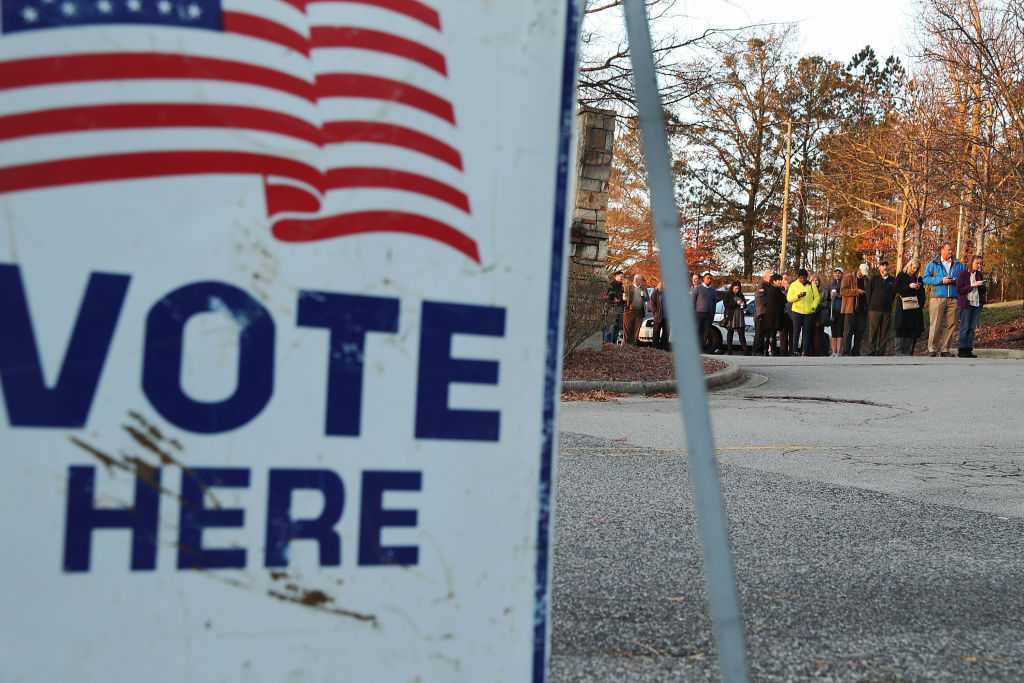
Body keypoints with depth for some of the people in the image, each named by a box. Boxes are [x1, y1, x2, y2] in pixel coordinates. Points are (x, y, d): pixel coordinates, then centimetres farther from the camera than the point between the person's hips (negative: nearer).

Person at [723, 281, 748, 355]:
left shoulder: (740, 296, 16)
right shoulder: (727, 295, 3)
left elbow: (745, 306, 22)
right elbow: (726, 305, -10)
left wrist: (743, 304, -2)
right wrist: (736, 303, -16)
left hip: (740, 318, 4)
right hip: (731, 317, -3)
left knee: (742, 334, -3)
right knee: (730, 334, 0)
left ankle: (745, 350, -8)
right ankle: (729, 351, 3)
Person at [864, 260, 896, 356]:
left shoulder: (892, 280, 10)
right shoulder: (873, 278, 3)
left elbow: (893, 294, 15)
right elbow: (868, 292, 3)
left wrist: (889, 304, 7)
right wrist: (870, 305, 1)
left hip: (887, 311, 3)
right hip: (874, 309, -3)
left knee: (884, 335, 3)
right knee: (872, 334, -5)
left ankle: (880, 353, 8)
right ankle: (869, 353, -3)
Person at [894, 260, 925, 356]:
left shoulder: (918, 278, 18)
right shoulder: (901, 276, 7)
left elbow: (922, 293, 19)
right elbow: (897, 289, -5)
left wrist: (919, 288, -2)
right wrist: (909, 286, -13)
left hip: (915, 307, 4)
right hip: (903, 307, -4)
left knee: (913, 331, -3)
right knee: (901, 330, -9)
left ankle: (909, 353, -1)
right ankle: (899, 353, -9)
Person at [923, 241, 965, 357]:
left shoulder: (958, 264, 15)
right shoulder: (933, 263, 5)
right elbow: (926, 278, -2)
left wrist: (956, 281, -5)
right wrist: (941, 280, -13)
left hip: (953, 299, 4)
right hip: (938, 298, -4)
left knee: (950, 325, 3)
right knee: (936, 325, -6)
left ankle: (946, 349, 10)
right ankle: (932, 350, -3)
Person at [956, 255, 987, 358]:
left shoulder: (980, 274, 10)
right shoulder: (963, 274, -5)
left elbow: (984, 290, 14)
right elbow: (959, 289, -10)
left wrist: (982, 286, -9)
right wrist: (973, 285, -17)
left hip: (977, 303, 5)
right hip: (966, 304, -5)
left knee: (972, 328, 4)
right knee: (964, 327, -5)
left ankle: (969, 349, 7)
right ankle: (961, 350, -1)